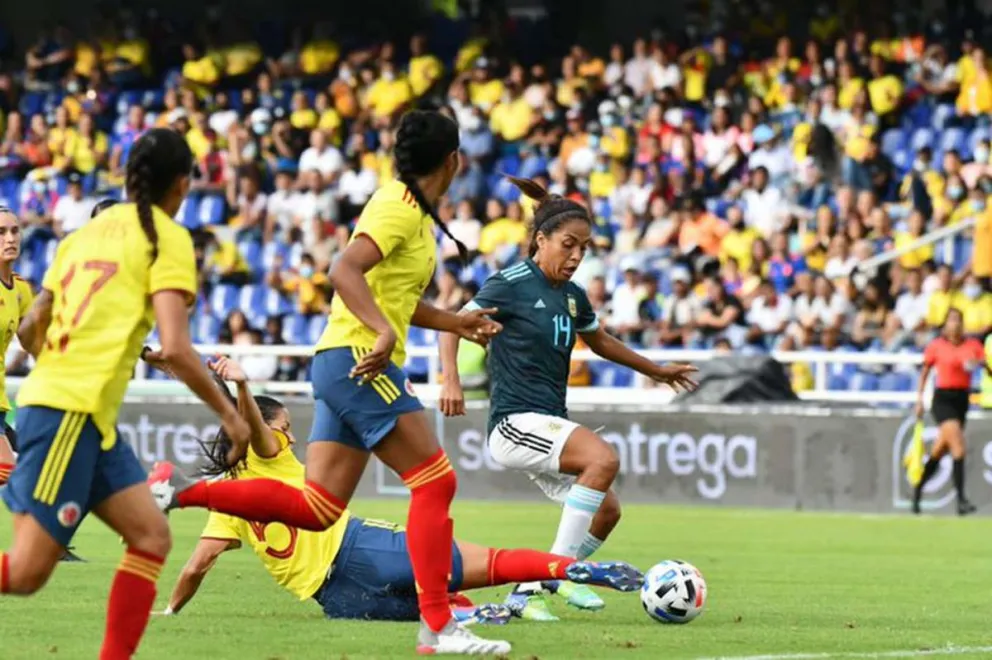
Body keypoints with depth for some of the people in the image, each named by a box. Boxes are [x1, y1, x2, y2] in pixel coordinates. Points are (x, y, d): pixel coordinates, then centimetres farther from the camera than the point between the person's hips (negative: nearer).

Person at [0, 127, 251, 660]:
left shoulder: (87, 231, 17)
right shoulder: (168, 238, -3)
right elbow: (175, 348, -13)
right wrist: (228, 413, -2)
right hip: (70, 411, -8)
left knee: (151, 536, 7)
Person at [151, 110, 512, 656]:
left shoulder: (413, 211, 19)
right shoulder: (400, 207, -11)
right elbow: (345, 272, -24)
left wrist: (454, 323, 30)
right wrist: (386, 332, -35)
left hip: (344, 366, 10)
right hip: (356, 360, -10)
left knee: (315, 508, 5)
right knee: (435, 481, -9)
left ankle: (182, 490, 4)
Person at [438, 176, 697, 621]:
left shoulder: (573, 296, 12)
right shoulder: (511, 285, -9)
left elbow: (600, 342, 31)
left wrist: (656, 371, 38)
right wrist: (451, 380, -23)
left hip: (551, 426, 8)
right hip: (515, 422, -8)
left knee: (606, 511, -1)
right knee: (603, 458, -28)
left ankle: (527, 592, 7)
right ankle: (560, 567, -23)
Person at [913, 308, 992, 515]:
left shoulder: (973, 345, 4)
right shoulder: (936, 346, -1)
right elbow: (925, 373, 10)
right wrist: (920, 399, 6)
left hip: (962, 399, 4)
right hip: (942, 399, -4)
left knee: (939, 451, 13)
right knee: (959, 447, -20)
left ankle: (917, 492, 32)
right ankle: (961, 500, -22)